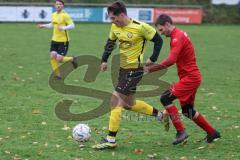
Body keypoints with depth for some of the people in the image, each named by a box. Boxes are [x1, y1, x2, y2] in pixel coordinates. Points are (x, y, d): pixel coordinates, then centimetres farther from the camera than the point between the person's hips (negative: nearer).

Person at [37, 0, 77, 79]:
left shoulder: (65, 15, -13)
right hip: (54, 40, 6)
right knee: (52, 56, -4)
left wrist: (64, 27, -30)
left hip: (63, 41, -6)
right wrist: (44, 26, 18)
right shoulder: (53, 15, 8)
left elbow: (72, 25, -17)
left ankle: (72, 59, 18)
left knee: (59, 59, -12)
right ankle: (57, 75, 11)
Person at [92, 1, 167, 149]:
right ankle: (161, 115, 34)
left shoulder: (140, 27, -19)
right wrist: (104, 60, 4)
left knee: (116, 101, -12)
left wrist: (152, 59, -12)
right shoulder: (115, 27, 0)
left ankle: (110, 140, -8)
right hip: (123, 68, 8)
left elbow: (158, 40, -8)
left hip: (135, 69, -8)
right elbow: (110, 42, 16)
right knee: (128, 103, 17)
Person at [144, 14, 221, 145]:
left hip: (190, 77, -10)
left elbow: (171, 60, -30)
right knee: (187, 110, 16)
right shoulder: (179, 35, 15)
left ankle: (181, 132, -15)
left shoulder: (178, 37, -17)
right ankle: (212, 132, 26)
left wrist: (150, 69, -29)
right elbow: (175, 60, 18)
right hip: (191, 77, 10)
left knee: (165, 98, -16)